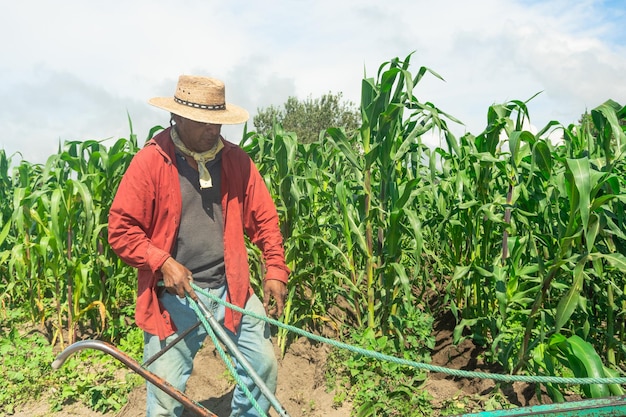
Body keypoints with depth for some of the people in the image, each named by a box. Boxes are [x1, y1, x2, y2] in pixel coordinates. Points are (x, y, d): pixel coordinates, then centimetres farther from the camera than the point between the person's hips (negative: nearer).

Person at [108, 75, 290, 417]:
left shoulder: (235, 160, 2)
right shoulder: (149, 161, -8)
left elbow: (265, 218, 6)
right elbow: (121, 229, -6)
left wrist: (276, 271, -1)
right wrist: (162, 263, -18)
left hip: (232, 290, 3)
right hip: (174, 296, -3)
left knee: (264, 365, 9)